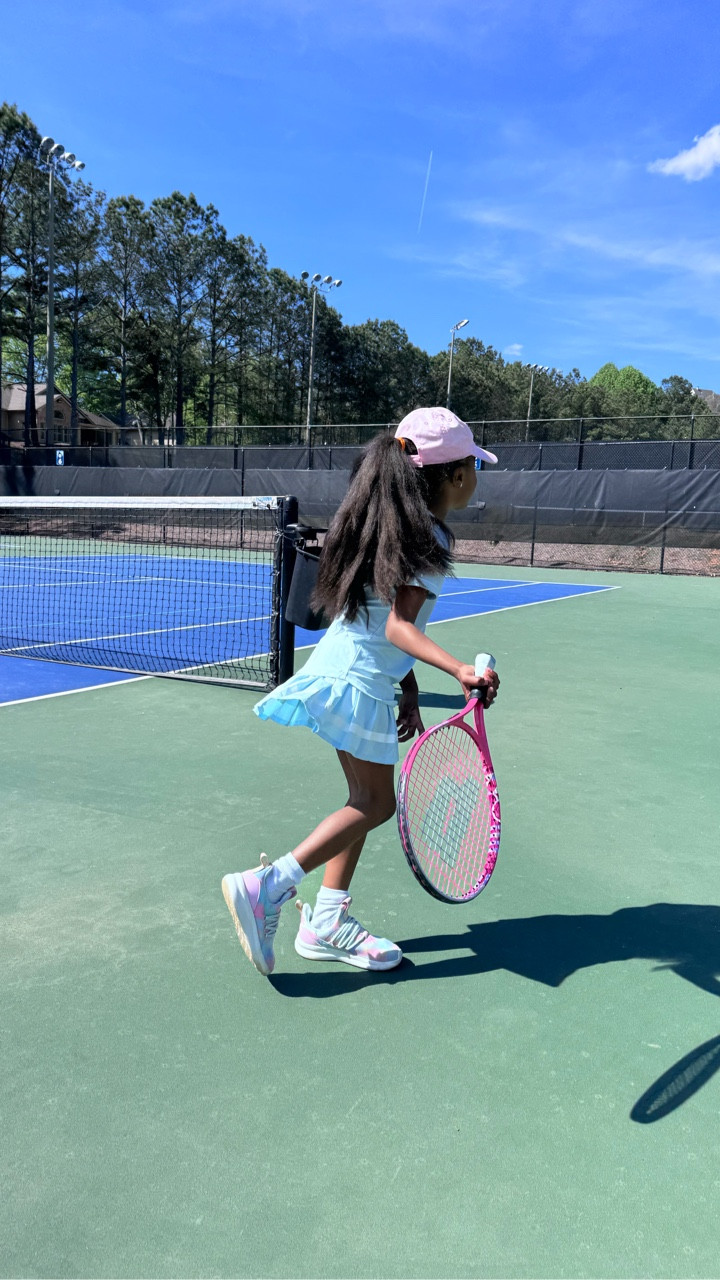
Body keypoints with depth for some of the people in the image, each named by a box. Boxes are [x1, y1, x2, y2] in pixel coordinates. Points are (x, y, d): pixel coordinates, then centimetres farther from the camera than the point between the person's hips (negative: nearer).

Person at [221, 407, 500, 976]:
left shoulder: (386, 524, 13)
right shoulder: (432, 542, -14)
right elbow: (399, 627, -22)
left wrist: (409, 690, 15)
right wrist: (461, 670, -36)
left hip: (341, 670, 9)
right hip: (358, 683, -9)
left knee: (366, 799, 16)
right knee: (376, 804, 2)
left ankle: (328, 921, 21)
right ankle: (267, 885, -2)